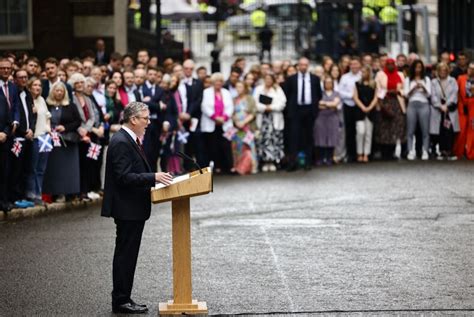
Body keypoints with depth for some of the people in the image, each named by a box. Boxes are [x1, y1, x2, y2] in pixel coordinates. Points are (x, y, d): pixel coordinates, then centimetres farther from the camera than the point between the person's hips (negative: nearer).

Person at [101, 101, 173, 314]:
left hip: (133, 208, 10)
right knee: (125, 254, -4)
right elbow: (124, 177, -25)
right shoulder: (121, 142, -18)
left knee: (127, 254, 13)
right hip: (127, 208, -10)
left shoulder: (130, 140, 14)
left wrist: (155, 178, 11)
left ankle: (123, 299, 19)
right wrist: (153, 177, -27)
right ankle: (121, 301, 1)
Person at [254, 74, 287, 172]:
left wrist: (271, 107, -10)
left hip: (275, 118, 0)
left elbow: (282, 103, 0)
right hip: (262, 117, 0)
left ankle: (272, 162, -3)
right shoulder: (259, 89, 13)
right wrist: (264, 108, -10)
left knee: (274, 139, -5)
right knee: (263, 139, -6)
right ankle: (265, 162, -4)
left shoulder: (278, 90, 11)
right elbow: (256, 103, 2)